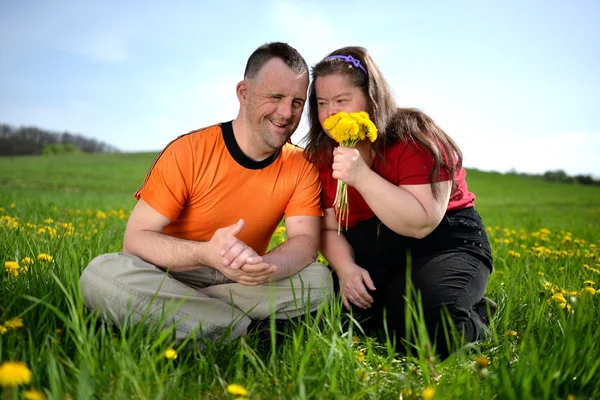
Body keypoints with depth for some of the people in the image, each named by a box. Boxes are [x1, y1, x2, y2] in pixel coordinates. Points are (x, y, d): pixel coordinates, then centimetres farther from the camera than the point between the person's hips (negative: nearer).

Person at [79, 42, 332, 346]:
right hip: (173, 275, -2)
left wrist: (266, 267, -37)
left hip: (242, 284, 3)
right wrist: (206, 254, -36)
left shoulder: (301, 167, -3)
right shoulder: (187, 153, -14)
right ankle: (248, 332, -24)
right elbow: (136, 238, -16)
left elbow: (306, 242, -13)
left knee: (319, 280, -23)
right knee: (101, 273, -30)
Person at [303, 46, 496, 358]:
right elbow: (330, 229, 2)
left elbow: (421, 224, -25)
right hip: (373, 255, 6)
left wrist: (362, 176, -33)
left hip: (444, 245, -6)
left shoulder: (415, 138, -17)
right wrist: (345, 267, -19)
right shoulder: (323, 155, 1)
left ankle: (474, 320, 2)